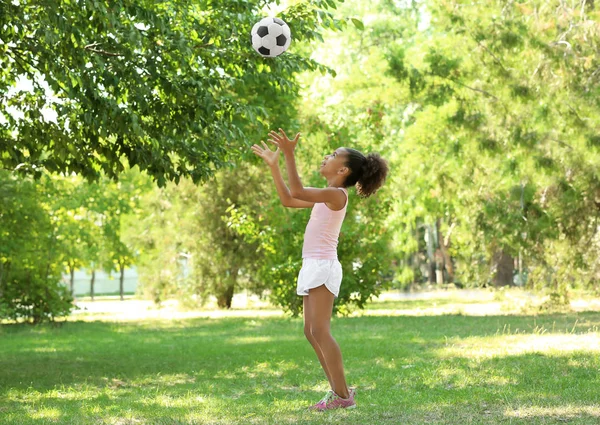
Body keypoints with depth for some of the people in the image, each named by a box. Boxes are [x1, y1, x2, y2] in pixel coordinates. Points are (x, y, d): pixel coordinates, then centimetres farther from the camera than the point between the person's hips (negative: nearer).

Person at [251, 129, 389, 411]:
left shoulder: (337, 194, -10)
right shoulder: (328, 196, 18)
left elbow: (297, 191, -23)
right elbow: (288, 200, 21)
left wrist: (289, 155, -27)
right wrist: (273, 164, 21)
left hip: (323, 266, -10)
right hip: (314, 267, 10)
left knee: (319, 330, -12)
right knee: (311, 332, 10)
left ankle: (342, 395, -10)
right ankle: (339, 390, 14)